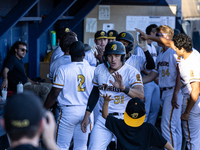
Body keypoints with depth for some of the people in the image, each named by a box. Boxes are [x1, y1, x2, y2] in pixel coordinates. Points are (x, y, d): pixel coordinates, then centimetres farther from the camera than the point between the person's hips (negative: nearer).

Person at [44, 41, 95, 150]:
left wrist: (43, 109, 0)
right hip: (86, 111, 4)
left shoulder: (63, 70, -9)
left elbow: (54, 94, -8)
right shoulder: (92, 70, 1)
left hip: (68, 111, -4)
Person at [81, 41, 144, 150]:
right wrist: (86, 116, 16)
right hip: (103, 119, 4)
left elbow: (140, 95, -26)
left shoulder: (132, 72, -11)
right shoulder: (99, 69, 4)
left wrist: (123, 88, -44)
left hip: (124, 120, -3)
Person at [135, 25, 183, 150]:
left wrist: (175, 95, -22)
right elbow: (152, 75, 17)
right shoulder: (161, 56, 17)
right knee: (175, 127, 12)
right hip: (165, 92, 9)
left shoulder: (174, 52, -10)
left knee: (167, 125, -11)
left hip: (173, 92, -9)